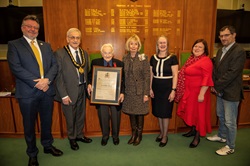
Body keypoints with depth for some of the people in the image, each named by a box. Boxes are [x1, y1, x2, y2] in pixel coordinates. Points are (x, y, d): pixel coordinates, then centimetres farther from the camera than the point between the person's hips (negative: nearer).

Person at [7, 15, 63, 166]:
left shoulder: (46, 45, 13)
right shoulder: (14, 45, 0)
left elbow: (54, 64, 4)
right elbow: (16, 67, -12)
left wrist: (47, 79, -14)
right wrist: (36, 83, -17)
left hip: (47, 90, 4)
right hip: (27, 92, -3)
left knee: (47, 121, 17)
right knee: (29, 125, 11)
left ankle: (48, 145, 38)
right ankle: (32, 153, 30)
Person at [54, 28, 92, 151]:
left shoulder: (84, 53, 6)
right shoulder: (59, 53, -12)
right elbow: (58, 76, -14)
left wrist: (88, 86, 1)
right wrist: (64, 95, -16)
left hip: (82, 89, 5)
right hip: (69, 91, -5)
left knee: (81, 114, 20)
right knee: (70, 117, 12)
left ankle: (79, 135, 43)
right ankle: (72, 138, 36)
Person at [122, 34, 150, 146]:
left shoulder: (143, 58, -7)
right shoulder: (125, 58, 5)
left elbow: (147, 77, -9)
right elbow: (123, 76, 9)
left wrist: (146, 94, -13)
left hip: (140, 91, -4)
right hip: (128, 91, 4)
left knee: (139, 113, 7)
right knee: (131, 113, 13)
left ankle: (139, 135, 26)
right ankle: (133, 134, 31)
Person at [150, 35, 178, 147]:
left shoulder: (172, 58, -6)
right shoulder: (153, 58, 5)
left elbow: (175, 75, -7)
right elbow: (151, 74, 9)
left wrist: (173, 90, -12)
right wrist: (150, 88, 5)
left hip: (167, 88, -4)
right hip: (156, 88, 4)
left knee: (165, 112, 3)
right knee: (158, 112, 13)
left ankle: (165, 136, 21)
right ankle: (161, 133, 32)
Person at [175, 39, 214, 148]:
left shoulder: (206, 61, -15)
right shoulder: (191, 59, 10)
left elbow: (207, 79, -20)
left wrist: (201, 94, -23)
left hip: (198, 92, -8)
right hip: (189, 92, 8)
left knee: (198, 113, 5)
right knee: (191, 111, 18)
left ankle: (197, 137, 20)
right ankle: (193, 130, 38)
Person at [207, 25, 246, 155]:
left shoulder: (239, 52, -17)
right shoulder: (220, 51, 10)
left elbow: (232, 73, -22)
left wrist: (217, 86, -16)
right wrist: (214, 85, 0)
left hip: (231, 93, -8)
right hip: (220, 91, 8)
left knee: (230, 121, 4)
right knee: (221, 116, 23)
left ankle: (230, 147, 21)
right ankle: (222, 136, 44)